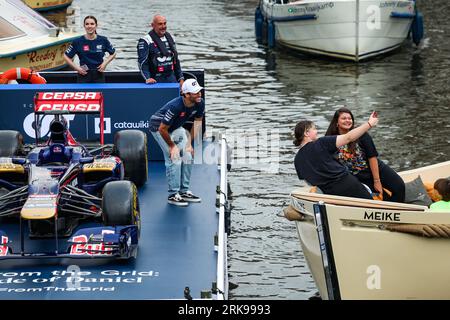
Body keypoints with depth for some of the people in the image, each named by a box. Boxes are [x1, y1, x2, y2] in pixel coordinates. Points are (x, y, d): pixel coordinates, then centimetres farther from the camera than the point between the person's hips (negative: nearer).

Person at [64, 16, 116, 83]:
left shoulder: (103, 40, -1)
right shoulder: (78, 42, -4)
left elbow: (113, 53, 14)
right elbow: (66, 56, 3)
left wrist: (105, 63, -2)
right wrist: (76, 68, -6)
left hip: (98, 75, 1)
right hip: (84, 75, -1)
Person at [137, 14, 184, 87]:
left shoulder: (170, 38, 15)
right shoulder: (146, 41, -6)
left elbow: (176, 60, 21)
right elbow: (142, 62, -13)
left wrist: (181, 78, 16)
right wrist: (147, 78, -27)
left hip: (171, 78, 6)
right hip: (156, 80, -6)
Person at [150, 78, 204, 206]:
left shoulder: (200, 104, -18)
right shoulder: (175, 106, -39)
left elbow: (197, 122, 0)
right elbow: (162, 129, -30)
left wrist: (189, 143, -3)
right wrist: (172, 146, -17)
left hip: (176, 127, 7)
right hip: (158, 127, -7)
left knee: (187, 156, 2)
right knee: (174, 159, -15)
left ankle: (184, 191, 13)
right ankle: (173, 195, -8)